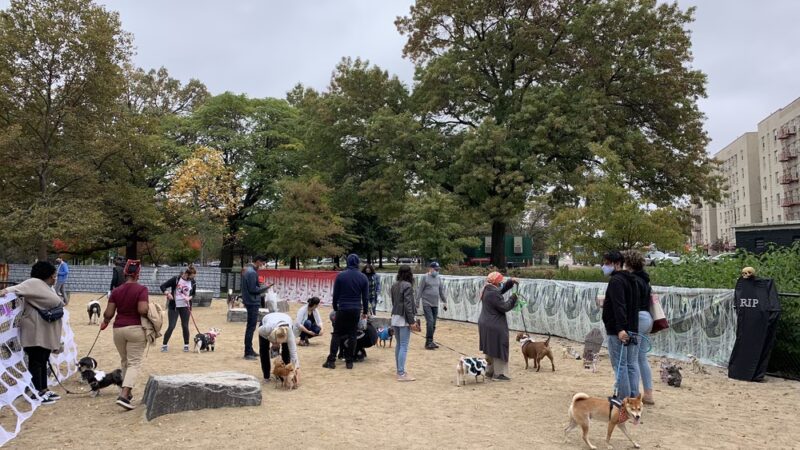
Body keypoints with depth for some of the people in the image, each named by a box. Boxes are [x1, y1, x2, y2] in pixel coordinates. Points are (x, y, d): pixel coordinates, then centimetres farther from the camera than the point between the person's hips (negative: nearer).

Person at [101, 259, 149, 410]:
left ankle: (127, 391, 29)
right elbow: (142, 310, -21)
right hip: (136, 329, -5)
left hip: (118, 329, 5)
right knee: (134, 363, -2)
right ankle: (123, 395, -16)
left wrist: (105, 321, 21)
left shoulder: (116, 291, 3)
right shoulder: (141, 289, -11)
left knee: (124, 361, 21)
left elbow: (109, 313, 1)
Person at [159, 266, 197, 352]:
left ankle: (186, 345, 19)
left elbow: (193, 294, 12)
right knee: (171, 326, -3)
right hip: (174, 306, -3)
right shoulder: (176, 279, -10)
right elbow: (163, 286, -6)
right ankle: (164, 345, 12)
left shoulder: (193, 283, 0)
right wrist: (168, 293, -23)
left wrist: (189, 298, -10)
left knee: (185, 326, 5)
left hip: (185, 307, 3)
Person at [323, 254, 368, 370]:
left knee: (336, 334, 6)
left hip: (342, 309, -1)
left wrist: (335, 308, 13)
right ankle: (349, 361, 9)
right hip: (356, 310, 1)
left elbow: (335, 295, 2)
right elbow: (365, 297, 5)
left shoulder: (340, 275, -3)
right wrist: (365, 311, 14)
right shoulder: (363, 277, 2)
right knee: (352, 335, 8)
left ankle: (331, 360, 2)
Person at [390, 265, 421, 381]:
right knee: (404, 347, -5)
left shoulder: (394, 285, 9)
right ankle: (401, 374, -5)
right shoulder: (407, 286, -14)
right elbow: (408, 305, -17)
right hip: (404, 319, -8)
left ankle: (399, 369, 23)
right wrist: (412, 321, -14)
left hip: (395, 318, 8)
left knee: (398, 345, 15)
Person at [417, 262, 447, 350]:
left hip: (435, 304, 6)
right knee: (430, 322, -13)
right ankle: (429, 342, -8)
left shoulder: (438, 278, 12)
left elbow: (441, 291, 19)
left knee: (433, 324, 6)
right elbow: (420, 290, -6)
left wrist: (444, 302, 18)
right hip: (427, 304, -6)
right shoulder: (425, 277, -5)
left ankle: (429, 342, 14)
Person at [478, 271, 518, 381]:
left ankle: (490, 371, 29)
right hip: (495, 326, -10)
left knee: (491, 349, 20)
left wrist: (511, 281, 8)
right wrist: (513, 298, -7)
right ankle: (498, 373, 5)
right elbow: (504, 307, -20)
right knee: (499, 348, 0)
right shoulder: (493, 294, -22)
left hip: (486, 324, 10)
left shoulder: (487, 290, 8)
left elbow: (502, 289, 22)